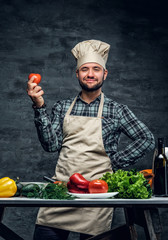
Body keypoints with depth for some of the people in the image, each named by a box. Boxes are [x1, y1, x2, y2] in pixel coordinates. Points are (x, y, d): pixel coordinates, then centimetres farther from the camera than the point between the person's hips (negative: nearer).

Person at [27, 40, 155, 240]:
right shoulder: (62, 107, 12)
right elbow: (51, 145, 2)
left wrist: (116, 161, -2)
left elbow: (147, 140, 4)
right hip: (61, 184, 2)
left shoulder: (116, 110, 6)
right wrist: (40, 108, -6)